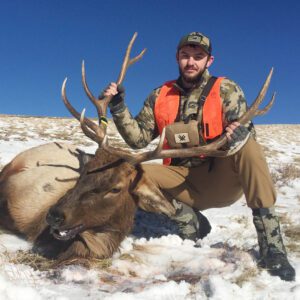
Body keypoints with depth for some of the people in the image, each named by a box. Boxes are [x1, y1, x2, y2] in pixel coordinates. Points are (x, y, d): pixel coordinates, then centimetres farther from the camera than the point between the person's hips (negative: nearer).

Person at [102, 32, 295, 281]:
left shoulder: (226, 89, 1)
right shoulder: (160, 96, 8)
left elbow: (245, 129, -12)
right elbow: (139, 139, 4)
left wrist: (238, 134, -37)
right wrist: (118, 107, -9)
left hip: (222, 178, -2)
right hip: (185, 183, 2)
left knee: (247, 145, -33)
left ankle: (271, 245, -31)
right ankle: (192, 221, -7)